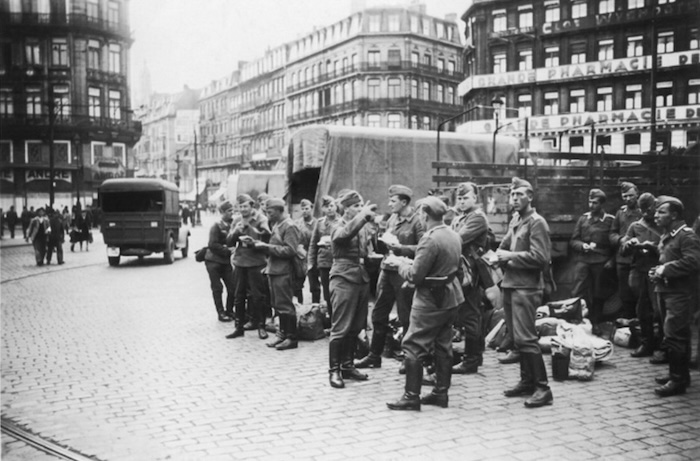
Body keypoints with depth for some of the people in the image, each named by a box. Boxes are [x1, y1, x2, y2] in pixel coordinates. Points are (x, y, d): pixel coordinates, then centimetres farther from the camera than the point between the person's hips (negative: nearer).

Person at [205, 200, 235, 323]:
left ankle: (229, 311, 17)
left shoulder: (231, 225, 4)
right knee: (217, 288, 2)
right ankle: (221, 313, 12)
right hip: (213, 261, -5)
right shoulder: (216, 226, -12)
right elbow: (213, 245, -17)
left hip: (226, 261, 5)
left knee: (232, 287, 1)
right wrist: (228, 250, -18)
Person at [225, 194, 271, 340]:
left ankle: (261, 326, 13)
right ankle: (239, 327, 19)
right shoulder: (236, 220, 8)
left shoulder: (260, 219, -5)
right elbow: (229, 242, 6)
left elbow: (266, 237, -16)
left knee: (257, 296, 1)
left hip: (256, 263, -4)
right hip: (240, 262, 5)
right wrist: (236, 231, -11)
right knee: (239, 296, 9)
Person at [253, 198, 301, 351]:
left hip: (283, 272, -8)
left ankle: (291, 338, 5)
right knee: (277, 304, 13)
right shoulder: (276, 225, 14)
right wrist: (263, 245, 4)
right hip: (273, 270, 9)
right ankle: (282, 333, 24)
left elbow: (290, 250, -19)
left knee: (285, 305, -3)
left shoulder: (289, 226, -12)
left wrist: (267, 247, -18)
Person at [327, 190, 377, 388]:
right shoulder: (340, 227, -5)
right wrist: (363, 215, -34)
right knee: (340, 328, -5)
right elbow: (346, 233, -29)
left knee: (355, 327, 10)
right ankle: (334, 370, 5)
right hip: (344, 279, -6)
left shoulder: (363, 227, 13)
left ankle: (347, 366, 23)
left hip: (362, 279, 6)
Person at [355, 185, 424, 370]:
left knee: (406, 317, 3)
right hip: (387, 269, 7)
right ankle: (374, 356, 23)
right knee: (378, 314, 12)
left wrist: (400, 247, -21)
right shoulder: (392, 219, 12)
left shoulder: (416, 221, -10)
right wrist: (383, 242, 4)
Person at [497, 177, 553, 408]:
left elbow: (541, 257, -18)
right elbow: (504, 246, 22)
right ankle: (527, 381, 24)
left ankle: (543, 388, -4)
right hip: (510, 284, 8)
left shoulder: (536, 222, -10)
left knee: (525, 337, -10)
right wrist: (502, 255, -1)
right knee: (517, 336, 13)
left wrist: (511, 256, -13)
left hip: (526, 287, -8)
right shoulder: (515, 219, 14)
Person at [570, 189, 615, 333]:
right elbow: (573, 241, 12)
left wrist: (612, 260, -7)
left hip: (601, 262, -1)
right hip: (583, 260, 1)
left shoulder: (610, 220, 3)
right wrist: (583, 246, -7)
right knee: (578, 292, -7)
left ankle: (595, 324, 17)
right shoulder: (583, 219, 10)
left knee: (598, 294, 5)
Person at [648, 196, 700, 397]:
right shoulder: (666, 236, 16)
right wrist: (657, 271, 9)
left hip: (679, 294, -9)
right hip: (666, 291, 9)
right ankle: (681, 374, 23)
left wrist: (666, 269, -20)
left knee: (673, 335, -10)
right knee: (680, 335, 15)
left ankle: (677, 380, -4)